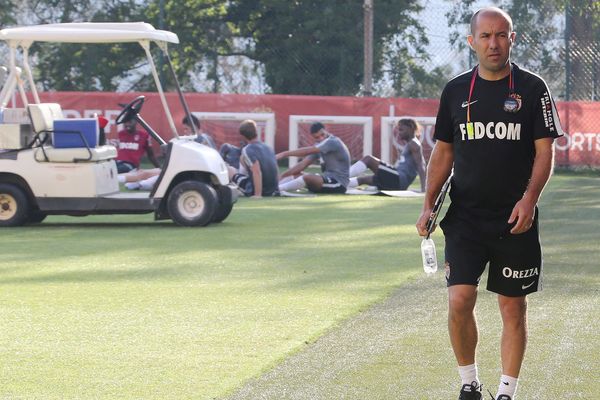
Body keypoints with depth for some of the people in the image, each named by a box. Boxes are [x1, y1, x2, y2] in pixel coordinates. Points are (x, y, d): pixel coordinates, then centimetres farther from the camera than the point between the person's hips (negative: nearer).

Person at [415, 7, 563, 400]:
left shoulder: (532, 88, 0)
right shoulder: (456, 90, 7)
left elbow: (545, 151, -2)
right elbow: (443, 152, 13)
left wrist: (529, 199, -15)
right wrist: (429, 205, 5)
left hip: (515, 220, -1)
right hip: (465, 216, 1)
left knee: (513, 308, 3)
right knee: (459, 300, -10)